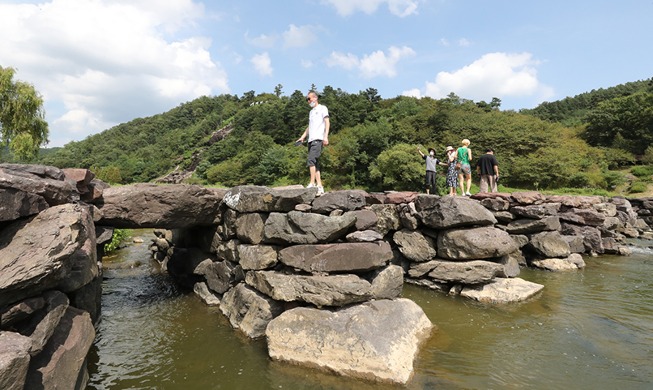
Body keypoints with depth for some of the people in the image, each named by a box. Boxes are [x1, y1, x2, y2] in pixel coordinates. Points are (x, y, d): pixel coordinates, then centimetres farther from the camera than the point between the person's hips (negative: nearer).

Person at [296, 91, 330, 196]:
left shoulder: (322, 108, 7)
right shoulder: (311, 112, 28)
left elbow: (327, 122, -3)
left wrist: (326, 136, -15)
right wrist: (302, 137, 18)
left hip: (318, 139, -8)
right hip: (311, 140, 8)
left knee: (310, 160, -21)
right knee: (315, 163, 1)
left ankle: (312, 183, -24)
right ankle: (320, 187, 0)